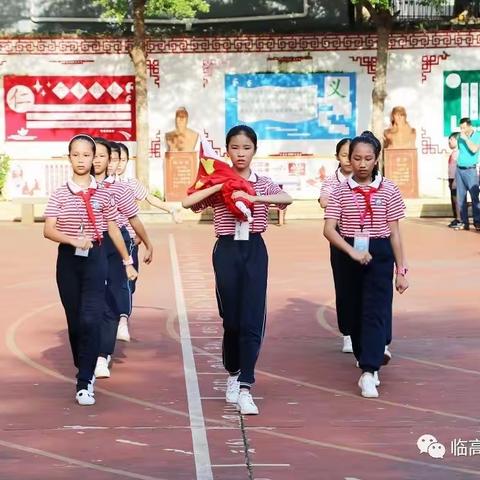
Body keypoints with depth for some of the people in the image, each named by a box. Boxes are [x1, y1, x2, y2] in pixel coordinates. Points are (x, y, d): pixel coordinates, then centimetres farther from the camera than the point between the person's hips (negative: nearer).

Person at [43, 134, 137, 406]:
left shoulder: (102, 194, 2)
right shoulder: (60, 194, 1)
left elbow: (114, 229, 10)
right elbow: (48, 230, -7)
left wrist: (127, 261, 12)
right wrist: (73, 240, -25)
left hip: (95, 257, -1)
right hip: (68, 259, 1)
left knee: (91, 319, -13)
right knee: (74, 319, 8)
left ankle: (85, 383, -12)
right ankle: (86, 371, 27)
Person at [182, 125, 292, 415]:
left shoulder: (263, 184, 5)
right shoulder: (218, 185, 4)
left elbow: (287, 199, -17)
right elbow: (188, 202, -13)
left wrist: (253, 198, -28)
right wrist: (221, 186, -17)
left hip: (254, 251, 0)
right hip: (227, 250, 0)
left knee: (253, 319, -9)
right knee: (231, 318, 7)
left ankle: (245, 388, -10)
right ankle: (233, 376, 28)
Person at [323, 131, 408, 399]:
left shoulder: (389, 190, -1)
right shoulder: (341, 191, 1)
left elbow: (395, 233, 1)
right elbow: (329, 229, -8)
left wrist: (402, 270, 0)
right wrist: (352, 252, -23)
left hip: (380, 255, -2)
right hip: (349, 255, 2)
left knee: (375, 312, -11)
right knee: (357, 312, 11)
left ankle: (369, 372, -18)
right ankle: (371, 361, 29)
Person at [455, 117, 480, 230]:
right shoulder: (460, 137, 11)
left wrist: (466, 138, -17)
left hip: (471, 170, -5)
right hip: (459, 170, 5)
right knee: (460, 198, 3)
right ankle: (464, 222, 6)